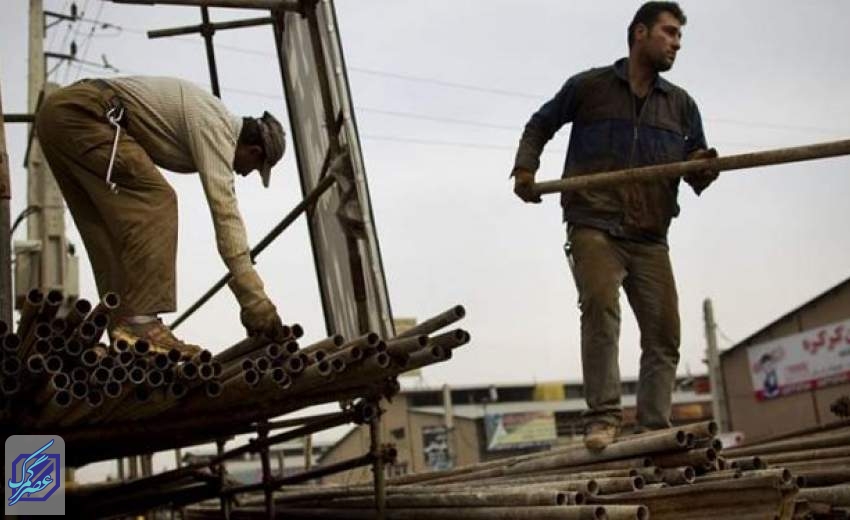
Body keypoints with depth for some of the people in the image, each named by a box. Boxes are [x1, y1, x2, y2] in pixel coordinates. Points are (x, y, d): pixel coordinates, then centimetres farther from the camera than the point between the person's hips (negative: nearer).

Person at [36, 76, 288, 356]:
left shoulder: (213, 121, 20)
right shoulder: (215, 126, -9)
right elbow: (225, 212, -17)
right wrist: (254, 298, -18)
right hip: (81, 110, -10)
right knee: (155, 201, -16)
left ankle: (123, 325, 4)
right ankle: (139, 322, -21)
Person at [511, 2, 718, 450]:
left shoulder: (681, 105, 16)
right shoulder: (588, 87, 7)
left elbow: (698, 170, 16)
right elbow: (540, 125, 20)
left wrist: (703, 171, -8)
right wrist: (524, 169, 4)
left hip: (650, 237, 4)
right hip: (594, 227, -4)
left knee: (663, 333, -2)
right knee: (600, 302, -26)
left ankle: (654, 429, 4)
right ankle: (603, 417, -23)